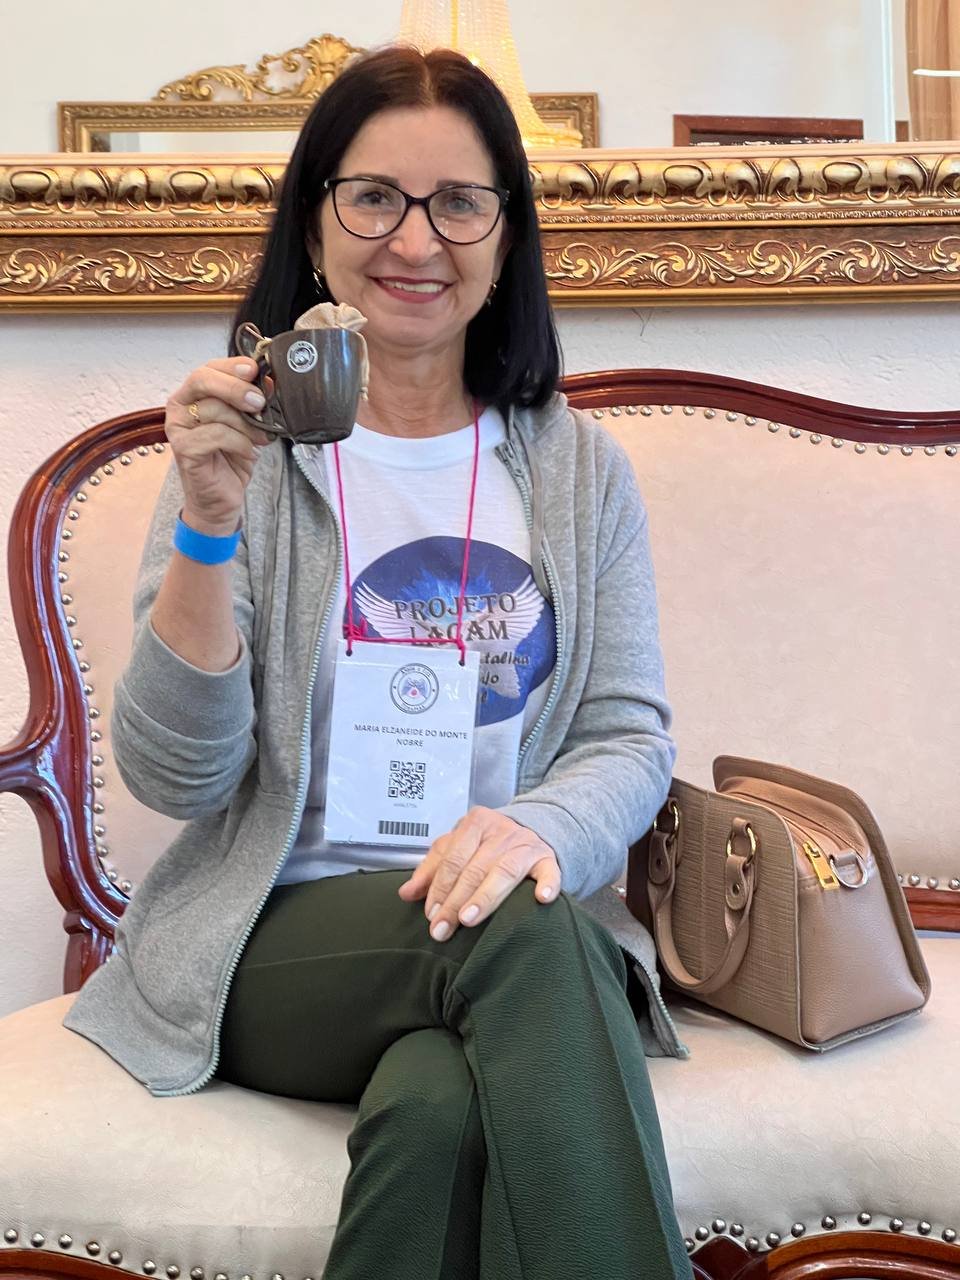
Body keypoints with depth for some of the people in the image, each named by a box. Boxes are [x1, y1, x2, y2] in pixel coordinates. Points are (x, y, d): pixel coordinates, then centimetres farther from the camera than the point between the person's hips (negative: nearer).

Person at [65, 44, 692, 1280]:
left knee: (440, 1105, -33)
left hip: (513, 926, 1)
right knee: (521, 931, -31)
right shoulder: (244, 450, 3)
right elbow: (174, 777, -4)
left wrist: (534, 827, -19)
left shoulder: (580, 469, 9)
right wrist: (208, 526, -19)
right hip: (273, 943, 0)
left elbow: (632, 738, 4)